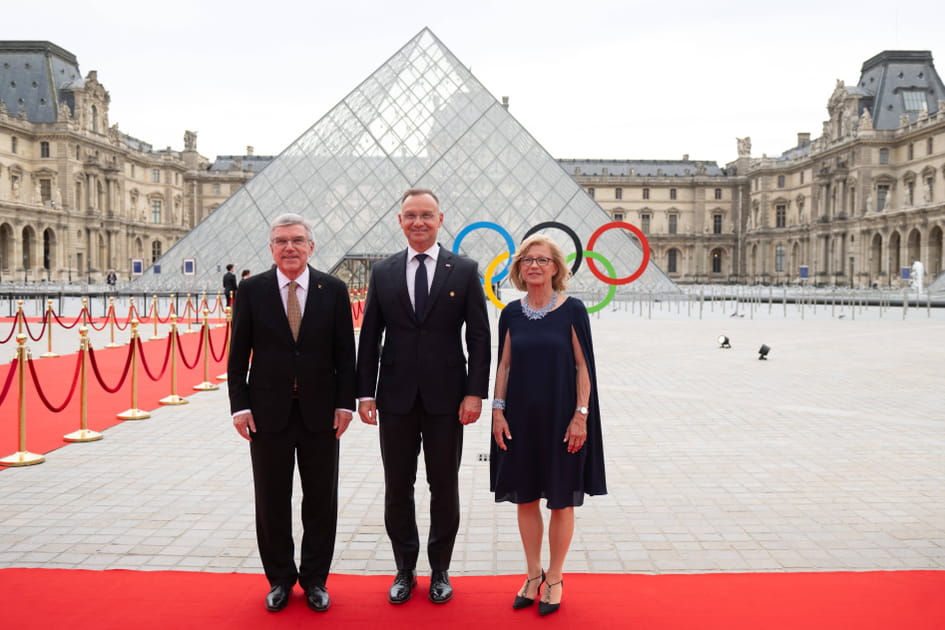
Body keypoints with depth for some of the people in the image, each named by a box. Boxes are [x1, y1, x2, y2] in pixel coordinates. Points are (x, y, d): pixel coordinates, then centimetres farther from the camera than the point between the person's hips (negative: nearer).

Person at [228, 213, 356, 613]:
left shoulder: (334, 290, 0)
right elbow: (238, 354, 1)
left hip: (321, 412, 0)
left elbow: (345, 353, 1)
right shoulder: (252, 290, 0)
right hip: (268, 412, 0)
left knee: (321, 501, 9)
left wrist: (345, 403, -4)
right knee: (272, 502, 10)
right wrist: (239, 406, -5)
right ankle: (280, 579, 29)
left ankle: (315, 579, 27)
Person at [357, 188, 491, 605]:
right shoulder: (383, 272, 5)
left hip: (445, 398, -1)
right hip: (396, 398, 2)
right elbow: (369, 337, 5)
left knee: (444, 488, 10)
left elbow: (479, 336, -2)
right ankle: (405, 570, 28)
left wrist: (475, 393, -9)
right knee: (397, 488, 11)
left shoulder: (465, 270, 0)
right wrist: (365, 393, -1)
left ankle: (440, 570, 28)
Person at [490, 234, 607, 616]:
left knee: (561, 501, 8)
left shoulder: (572, 309, -6)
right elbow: (504, 365, 7)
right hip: (520, 418, 3)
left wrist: (581, 415, -11)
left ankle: (554, 579, 24)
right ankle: (533, 575, 28)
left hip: (560, 418, -3)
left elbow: (583, 366, -6)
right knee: (525, 498, 11)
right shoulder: (512, 313, 4)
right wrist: (498, 410, 0)